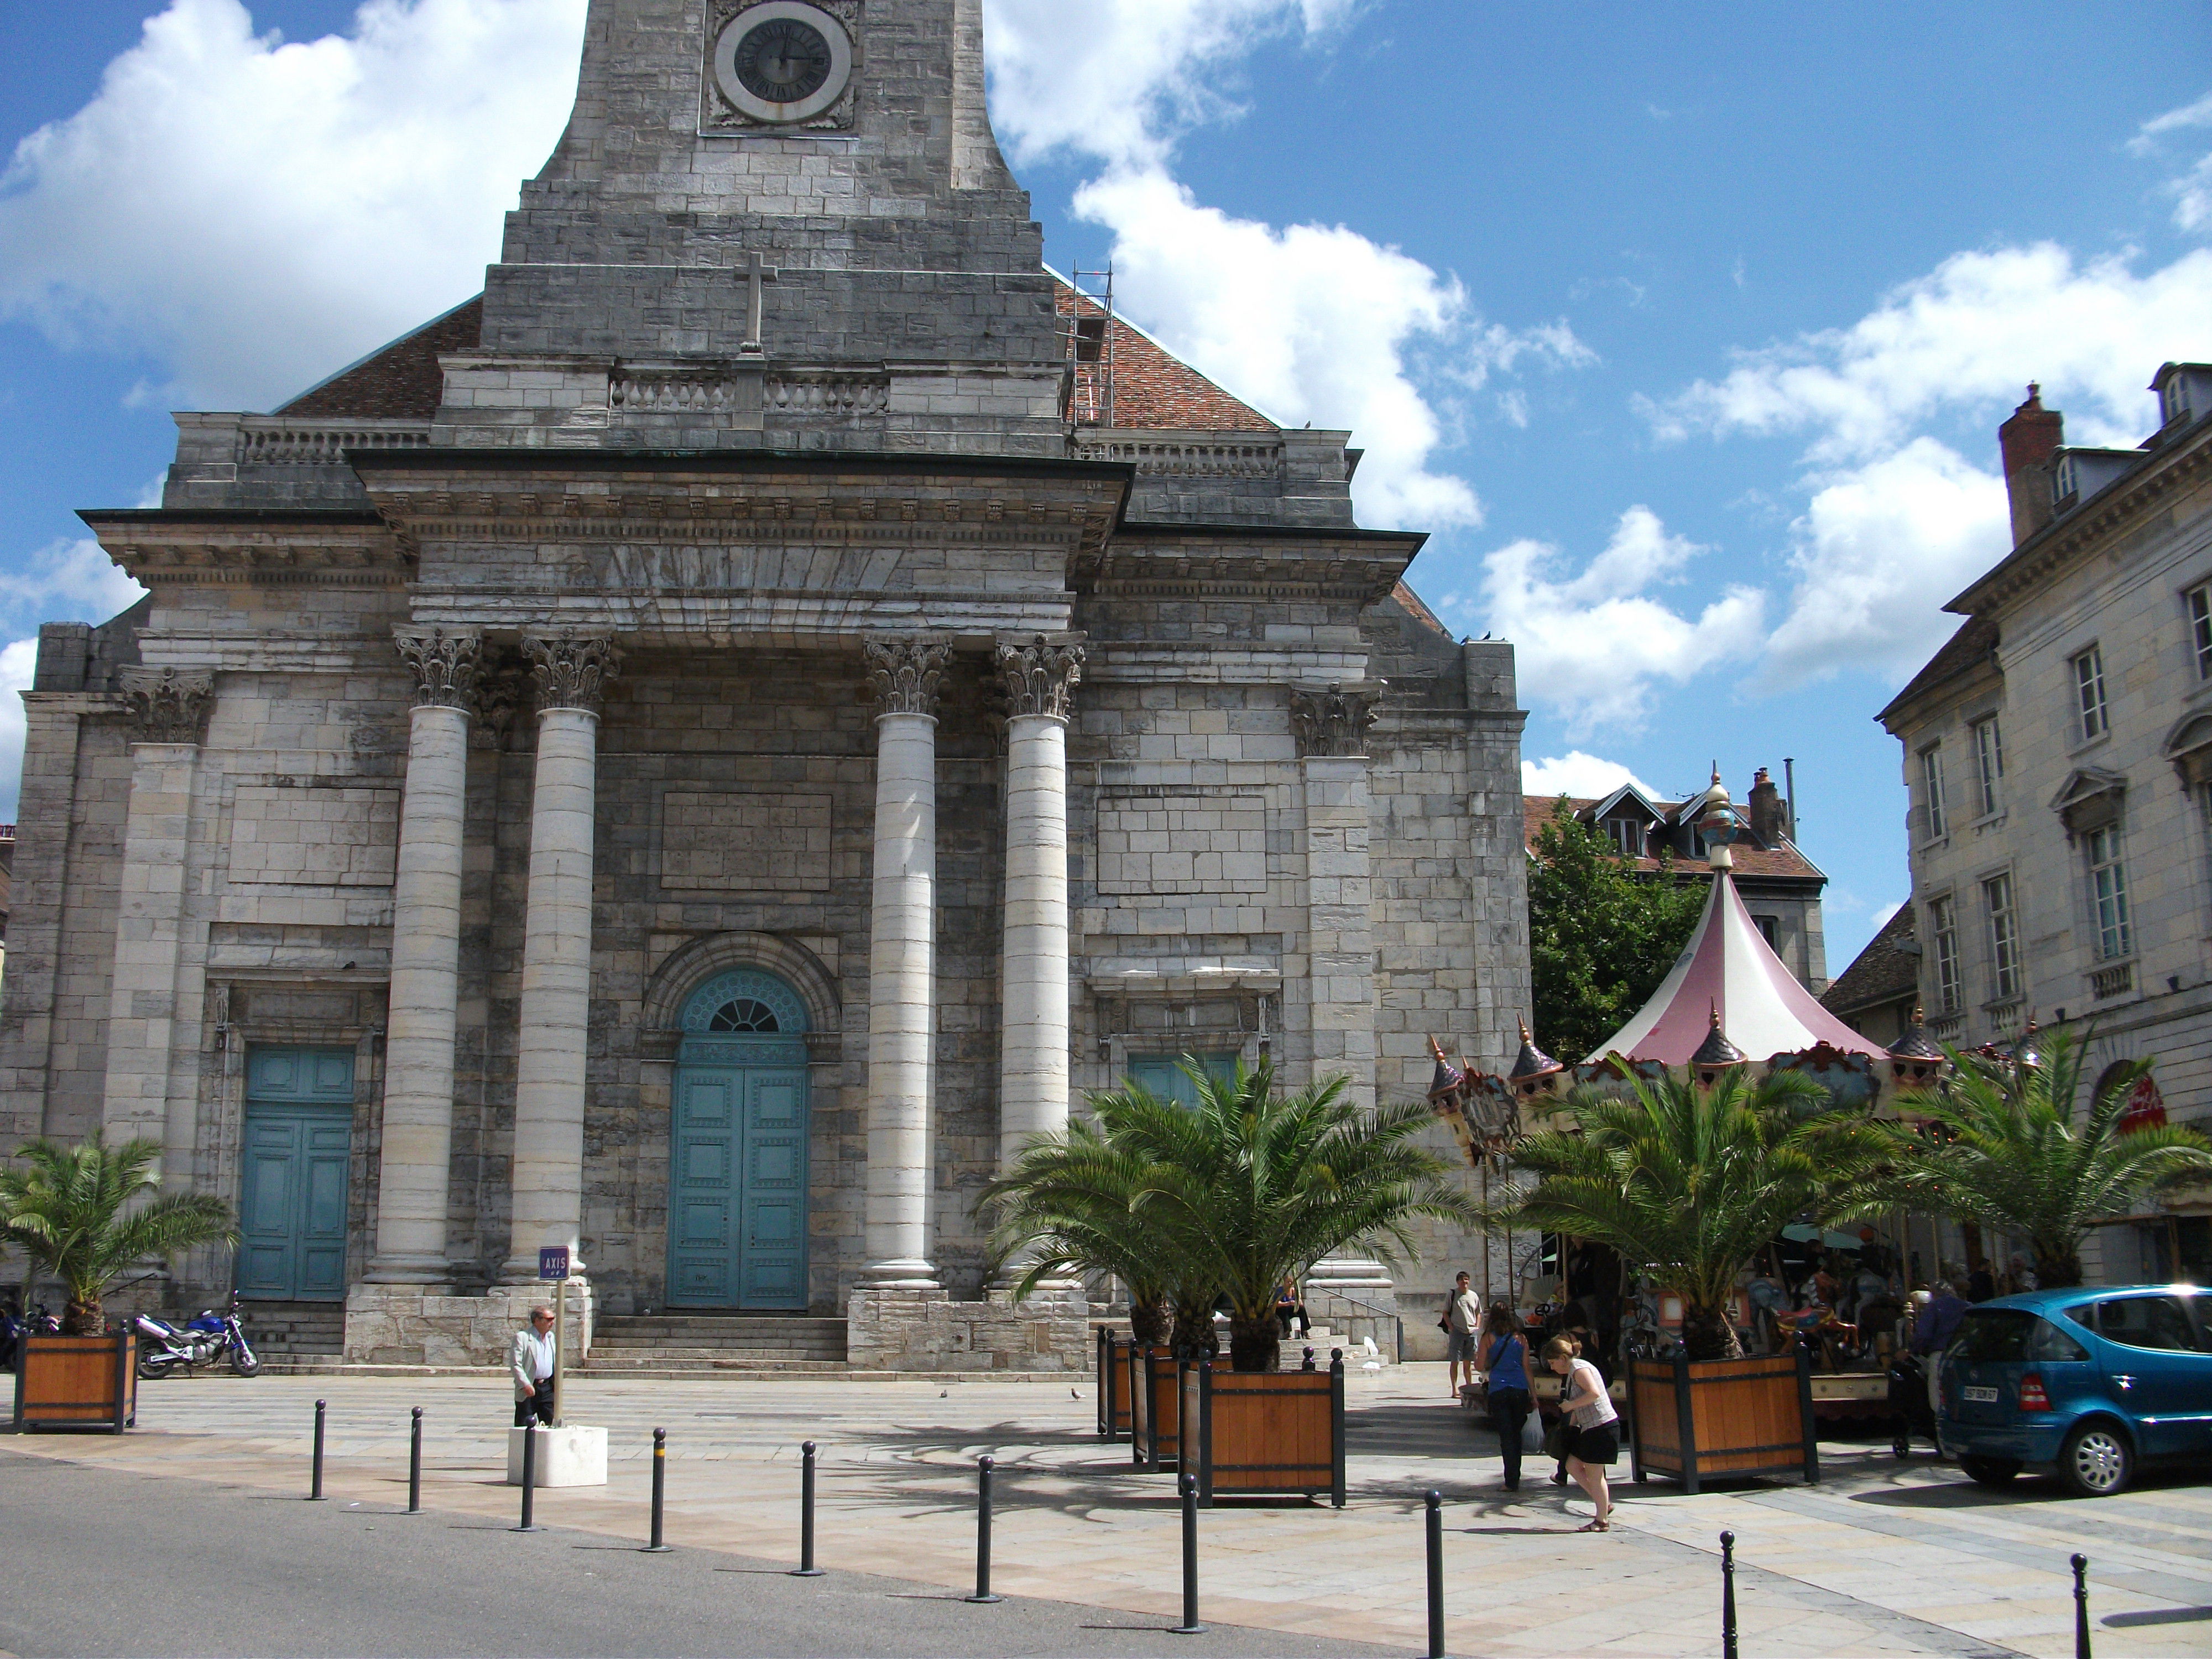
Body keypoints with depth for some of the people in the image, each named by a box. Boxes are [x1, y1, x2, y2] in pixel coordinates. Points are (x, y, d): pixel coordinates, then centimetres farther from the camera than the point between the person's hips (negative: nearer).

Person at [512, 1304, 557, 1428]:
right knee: (523, 1428, 0)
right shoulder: (522, 1337, -9)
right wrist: (525, 1385, -21)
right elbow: (515, 1364, -13)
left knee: (550, 1424, 6)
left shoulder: (551, 1336, 12)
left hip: (548, 1387, 6)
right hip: (529, 1390, -6)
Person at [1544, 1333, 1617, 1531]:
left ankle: (1602, 1521, 6)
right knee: (1573, 1465, 10)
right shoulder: (1571, 1372, 17)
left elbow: (1594, 1393, -27)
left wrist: (1570, 1405, -18)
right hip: (1589, 1427, 10)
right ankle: (1605, 1504, 17)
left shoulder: (1579, 1368, -13)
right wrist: (1570, 1425, 18)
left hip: (1601, 1426, -10)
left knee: (1594, 1475, -3)